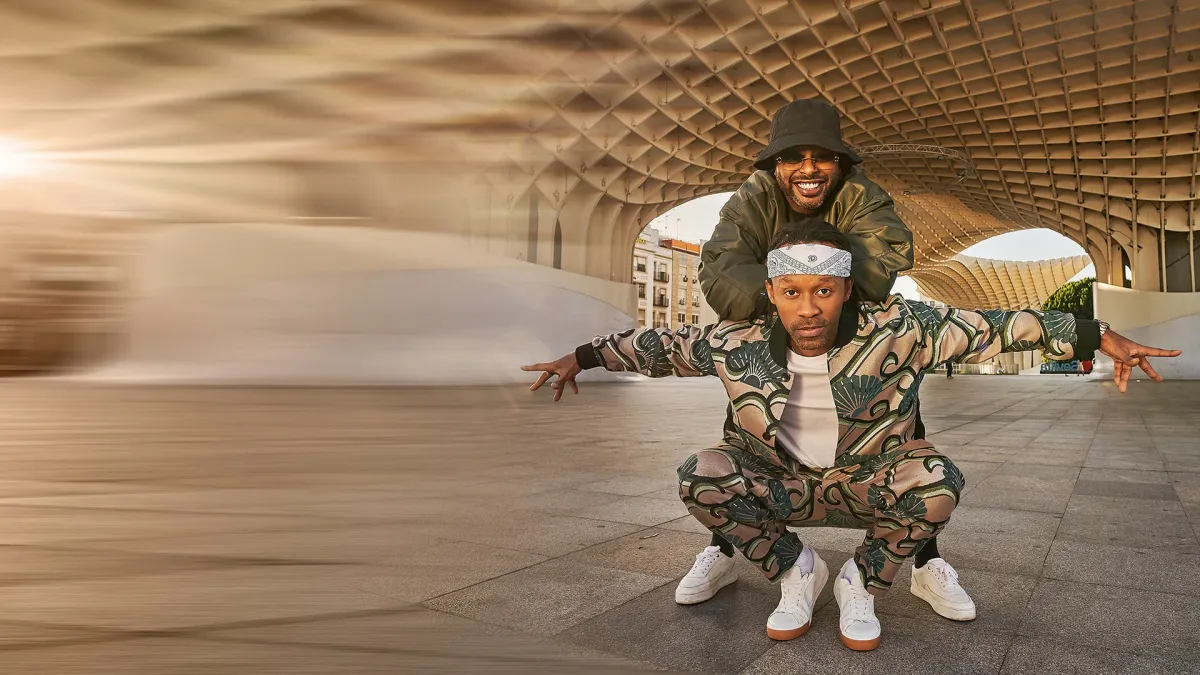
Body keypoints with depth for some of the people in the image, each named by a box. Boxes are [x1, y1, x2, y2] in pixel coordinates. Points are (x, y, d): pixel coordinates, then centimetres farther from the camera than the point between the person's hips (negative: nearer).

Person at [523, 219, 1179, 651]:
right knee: (699, 477, -26)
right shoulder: (737, 343, -20)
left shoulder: (897, 329, -23)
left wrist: (1099, 336, -13)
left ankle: (861, 581, -1)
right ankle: (795, 570, 0)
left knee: (939, 482, -30)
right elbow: (659, 343, -6)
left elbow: (995, 327, -14)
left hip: (867, 482, 0)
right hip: (779, 482, 1)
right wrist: (583, 355, -1)